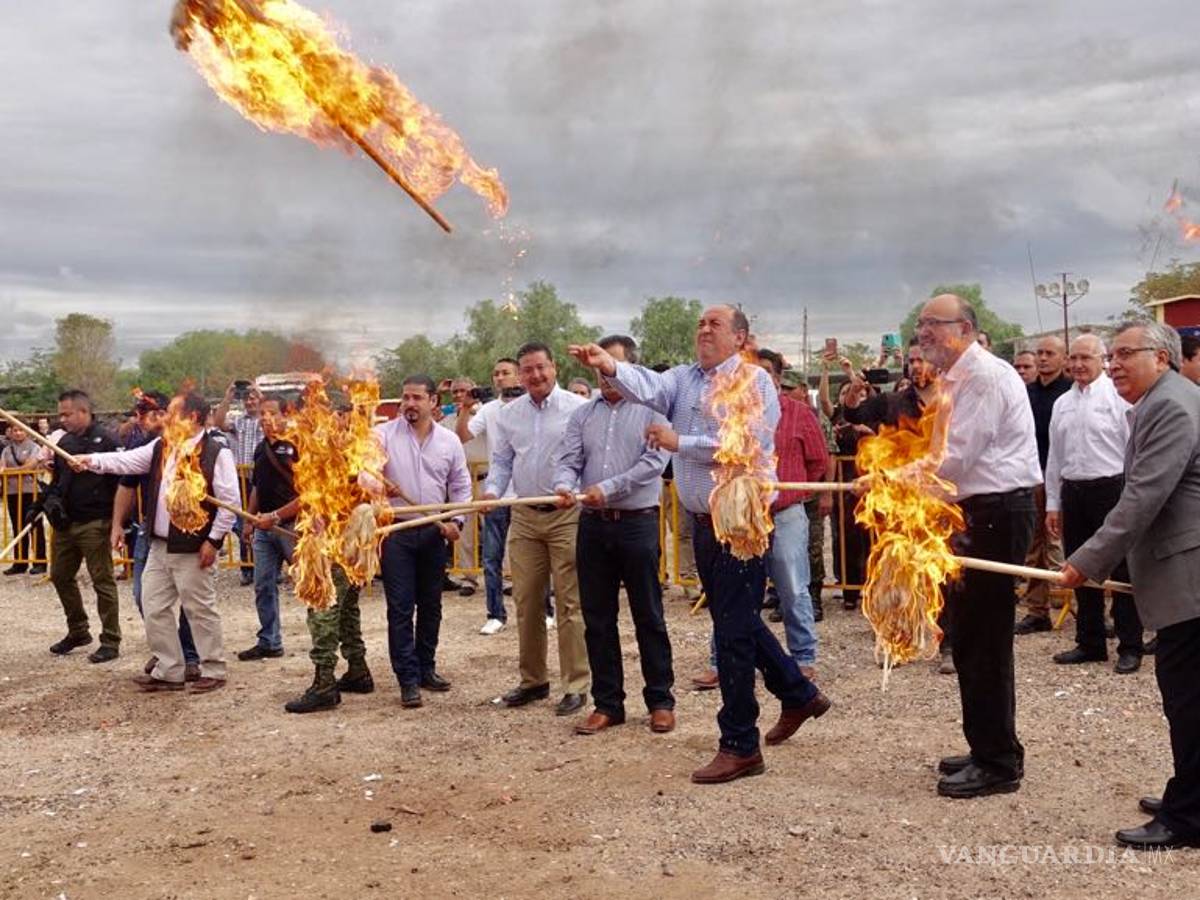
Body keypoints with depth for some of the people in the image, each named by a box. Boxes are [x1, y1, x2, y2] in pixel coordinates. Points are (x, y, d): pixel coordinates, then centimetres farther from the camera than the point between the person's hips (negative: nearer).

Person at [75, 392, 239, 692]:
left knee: (200, 610, 2)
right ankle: (169, 671, 22)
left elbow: (230, 501, -14)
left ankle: (213, 671, 16)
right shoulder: (160, 448, 10)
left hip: (193, 548, -8)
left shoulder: (216, 452, -13)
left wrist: (213, 540, -14)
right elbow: (126, 461, 6)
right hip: (159, 546, 8)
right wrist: (92, 461, -10)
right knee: (154, 609, 11)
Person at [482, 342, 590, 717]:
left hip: (567, 515, -5)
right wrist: (493, 490, -2)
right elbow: (501, 461, 16)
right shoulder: (509, 414, 11)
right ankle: (533, 680, 23)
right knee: (526, 602, 10)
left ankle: (575, 685, 5)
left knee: (570, 603, -3)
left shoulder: (578, 408, -5)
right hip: (524, 517, 5)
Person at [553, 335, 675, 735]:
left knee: (649, 617, 3)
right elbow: (568, 460, 3)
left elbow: (654, 461, -12)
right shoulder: (583, 414, 12)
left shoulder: (651, 411, -1)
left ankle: (661, 700, 16)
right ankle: (607, 703, 19)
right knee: (597, 619, 9)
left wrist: (608, 488, -18)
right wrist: (564, 485, -20)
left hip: (637, 522, -4)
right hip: (593, 525, 4)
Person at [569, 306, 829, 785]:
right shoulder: (684, 378, 9)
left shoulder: (752, 381, -9)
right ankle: (799, 695, 40)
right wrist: (609, 366, -31)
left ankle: (740, 747, 9)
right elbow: (649, 387, -12)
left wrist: (678, 442, -18)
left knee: (733, 630, -3)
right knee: (739, 620, 20)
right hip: (704, 522, 8)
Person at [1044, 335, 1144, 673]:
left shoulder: (1118, 396, -6)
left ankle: (1130, 647, 10)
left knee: (1121, 571, 1)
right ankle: (1089, 643, 24)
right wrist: (1053, 503, 14)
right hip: (1073, 492, 6)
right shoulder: (1062, 403, 13)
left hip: (1112, 489, -6)